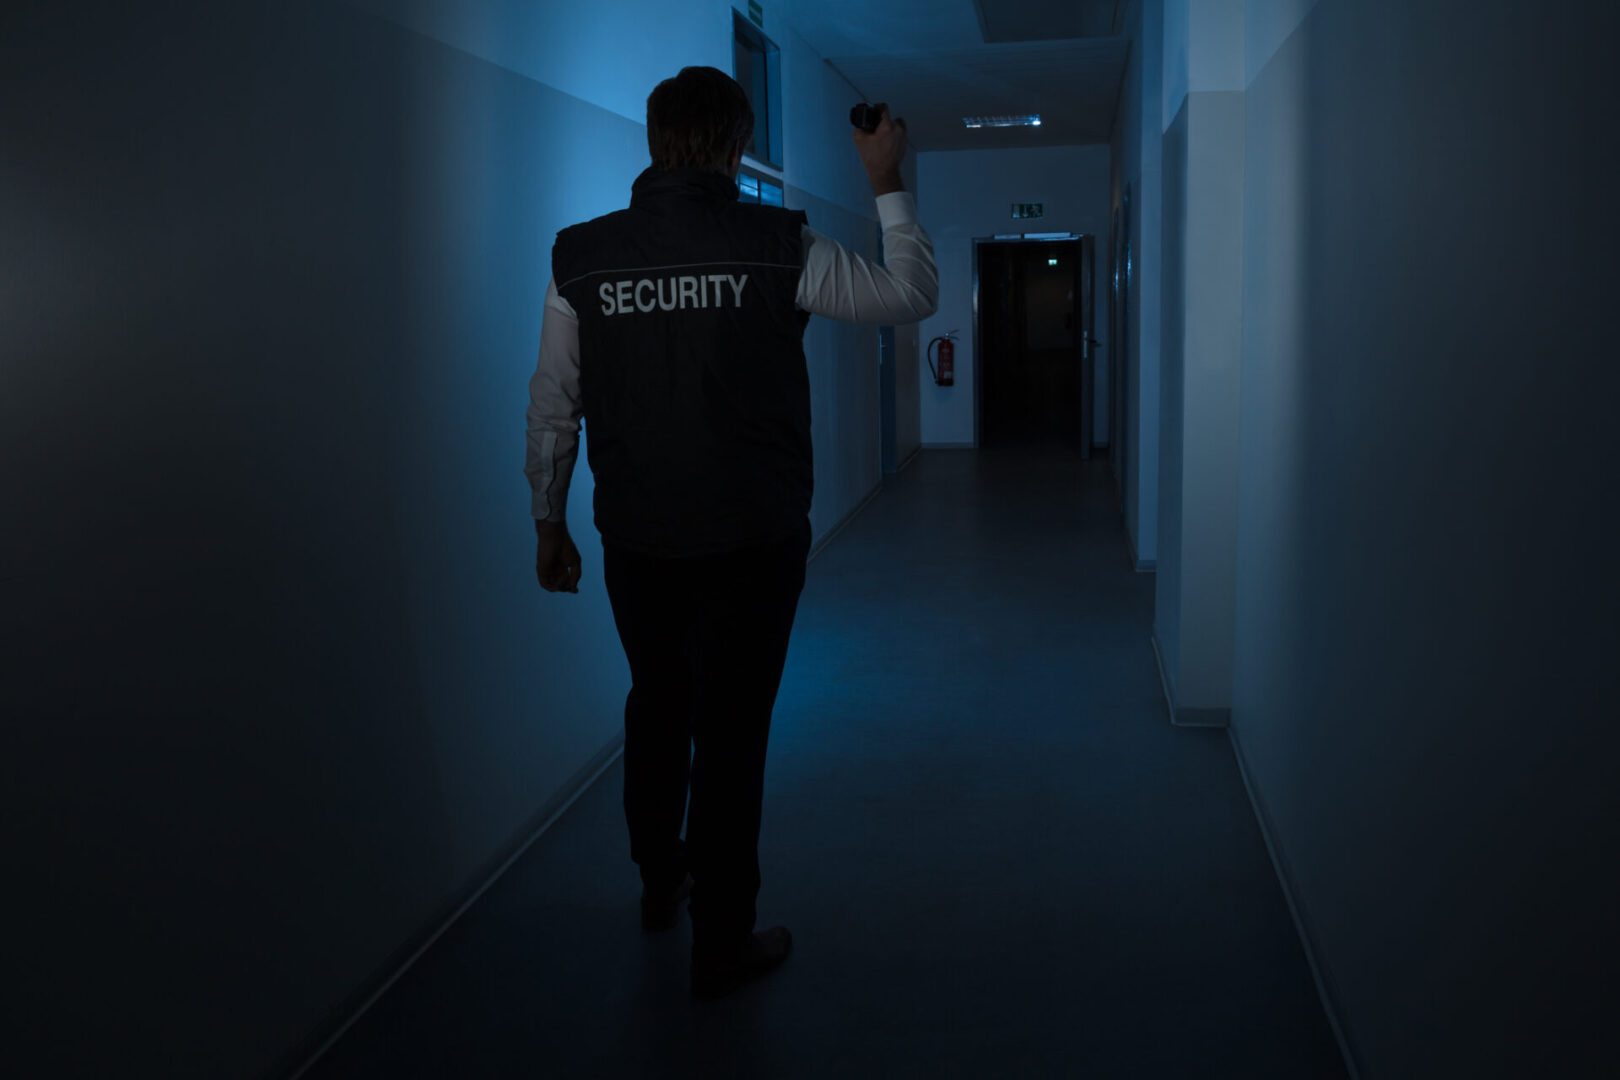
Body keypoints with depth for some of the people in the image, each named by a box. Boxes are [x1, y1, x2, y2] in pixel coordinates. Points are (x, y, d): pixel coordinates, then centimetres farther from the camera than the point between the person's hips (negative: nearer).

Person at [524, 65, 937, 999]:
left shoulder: (583, 257, -3)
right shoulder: (780, 247, -11)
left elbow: (553, 409, 1)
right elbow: (914, 295, 0)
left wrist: (550, 524, 13)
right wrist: (889, 184, 11)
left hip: (637, 539, 3)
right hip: (754, 539, -3)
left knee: (657, 704, 24)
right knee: (731, 731, 8)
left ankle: (658, 882, 43)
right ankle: (721, 946, 18)